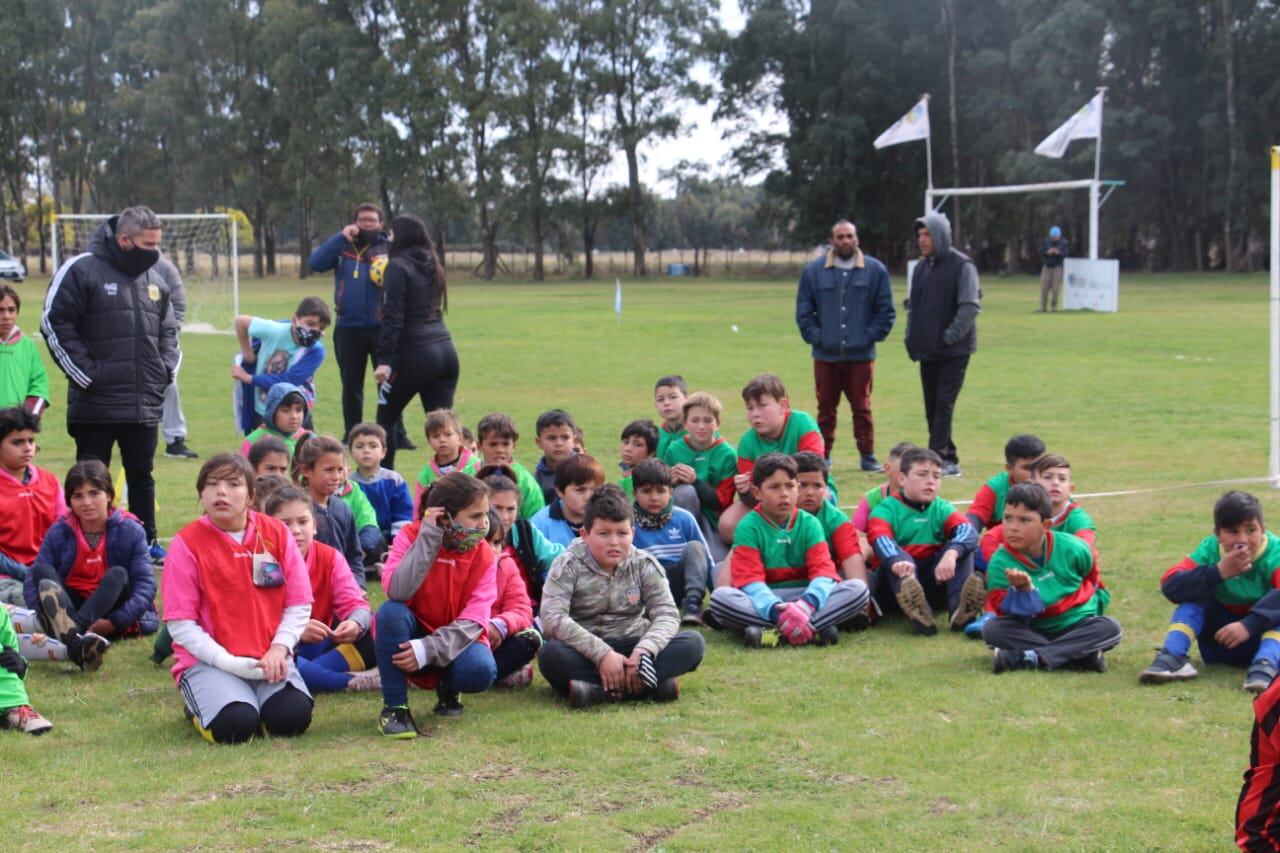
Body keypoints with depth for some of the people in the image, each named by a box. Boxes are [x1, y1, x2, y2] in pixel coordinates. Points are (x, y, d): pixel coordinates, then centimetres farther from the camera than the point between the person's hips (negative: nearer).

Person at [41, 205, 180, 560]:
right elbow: (55, 323, -10)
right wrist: (85, 372, -13)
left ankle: (147, 542, 25)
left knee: (142, 475, 15)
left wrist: (166, 368, 6)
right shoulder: (82, 271, -9)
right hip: (96, 404, -6)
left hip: (146, 404, 6)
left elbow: (168, 330, 22)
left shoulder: (155, 280, 11)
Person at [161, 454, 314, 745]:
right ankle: (199, 705, 9)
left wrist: (279, 649, -13)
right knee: (235, 726, -28)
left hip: (269, 658, 2)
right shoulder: (186, 543, -6)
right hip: (208, 661, -2)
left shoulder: (276, 533, 3)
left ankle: (255, 699, 11)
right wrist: (230, 663, -17)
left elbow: (299, 605, 4)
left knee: (292, 717, -25)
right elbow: (180, 624, -8)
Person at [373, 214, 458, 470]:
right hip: (445, 350, 6)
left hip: (414, 354, -6)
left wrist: (384, 359, -16)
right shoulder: (432, 265, 14)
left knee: (386, 418, 11)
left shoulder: (398, 266, -6)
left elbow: (393, 317, -14)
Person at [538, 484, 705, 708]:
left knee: (693, 643, -20)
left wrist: (643, 650, -30)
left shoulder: (644, 565, 0)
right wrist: (603, 653, -30)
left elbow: (667, 614, -9)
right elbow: (553, 618, -21)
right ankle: (652, 686, -38)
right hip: (585, 653, -3)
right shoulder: (569, 565, -8)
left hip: (630, 649, 3)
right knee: (551, 655, -36)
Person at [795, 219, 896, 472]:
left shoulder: (875, 270, 3)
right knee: (826, 409, 7)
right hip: (825, 356, 1)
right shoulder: (813, 271, 4)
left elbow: (886, 312, 5)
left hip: (861, 355, -1)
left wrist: (869, 337, -4)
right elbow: (803, 312, 7)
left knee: (862, 408, 2)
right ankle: (823, 456, 14)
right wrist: (816, 338, -3)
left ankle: (867, 455, 11)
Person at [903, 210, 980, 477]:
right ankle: (948, 459, 15)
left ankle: (938, 457, -12)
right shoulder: (921, 267, 12)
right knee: (932, 407, 8)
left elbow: (971, 305, -15)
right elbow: (911, 304, 19)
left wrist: (950, 336, -18)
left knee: (944, 404, -10)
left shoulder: (961, 266, -9)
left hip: (953, 351, -7)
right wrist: (912, 336, 8)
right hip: (927, 350, 7)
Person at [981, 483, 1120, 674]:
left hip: (1078, 627, 1)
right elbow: (1013, 615, -22)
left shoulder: (1072, 549, -12)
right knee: (993, 629, -26)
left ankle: (1030, 658, -38)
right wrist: (1023, 590, -38)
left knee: (1110, 627, -28)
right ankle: (1082, 654, -34)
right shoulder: (1000, 563, -16)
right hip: (1034, 632, -1)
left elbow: (1091, 578, 10)